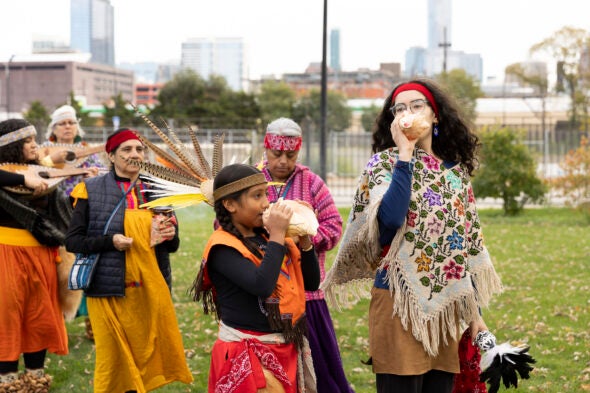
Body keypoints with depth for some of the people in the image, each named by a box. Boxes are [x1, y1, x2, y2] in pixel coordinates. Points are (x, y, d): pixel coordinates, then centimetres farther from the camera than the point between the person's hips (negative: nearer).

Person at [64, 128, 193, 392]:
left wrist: (171, 236, -5)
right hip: (110, 290, -4)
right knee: (113, 360, -2)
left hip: (150, 289, 4)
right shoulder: (91, 190, -1)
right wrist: (110, 241, -17)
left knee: (145, 359, 7)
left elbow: (170, 246, 18)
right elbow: (72, 241, -3)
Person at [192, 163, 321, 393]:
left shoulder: (267, 236, 5)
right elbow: (261, 286, -29)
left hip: (287, 349, 7)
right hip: (248, 355, -7)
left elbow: (311, 283, 8)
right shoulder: (223, 247, -14)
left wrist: (304, 239, -5)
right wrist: (277, 236, -21)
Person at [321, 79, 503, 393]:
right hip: (401, 302, -5)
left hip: (446, 304, 5)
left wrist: (475, 311, 15)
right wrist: (405, 152, -17)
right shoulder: (385, 163, -2)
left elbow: (468, 243, 16)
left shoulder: (456, 170, 12)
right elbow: (391, 217, -23)